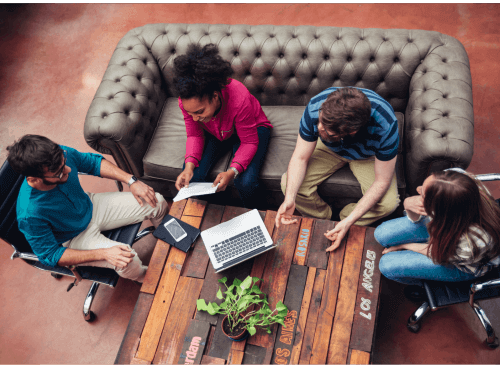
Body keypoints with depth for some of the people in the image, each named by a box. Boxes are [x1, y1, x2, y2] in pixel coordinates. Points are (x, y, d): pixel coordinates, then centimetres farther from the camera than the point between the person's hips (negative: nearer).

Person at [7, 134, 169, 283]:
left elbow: (94, 162, -4)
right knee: (129, 263, -27)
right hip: (76, 237, -5)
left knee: (158, 203, 0)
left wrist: (131, 181, -15)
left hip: (91, 206, 5)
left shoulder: (62, 155, -26)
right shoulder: (30, 214, -38)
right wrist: (104, 254, -32)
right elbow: (50, 255, -24)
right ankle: (147, 278, 12)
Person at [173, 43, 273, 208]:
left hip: (252, 129, -3)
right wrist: (189, 165, -32)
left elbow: (250, 142, -28)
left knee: (246, 183, -27)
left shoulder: (239, 99, -41)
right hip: (214, 132, 4)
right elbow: (195, 135, -12)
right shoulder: (188, 101, -28)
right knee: (190, 178, -18)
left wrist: (232, 172, -44)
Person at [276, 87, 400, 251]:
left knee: (388, 203, -25)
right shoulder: (315, 108, -36)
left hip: (368, 156, -1)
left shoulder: (385, 126, -40)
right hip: (330, 150, 2)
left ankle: (343, 220, 6)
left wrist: (349, 221, -35)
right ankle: (323, 219, 9)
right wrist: (289, 199, -39)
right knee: (289, 184, -20)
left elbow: (382, 181, -28)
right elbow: (300, 158, -23)